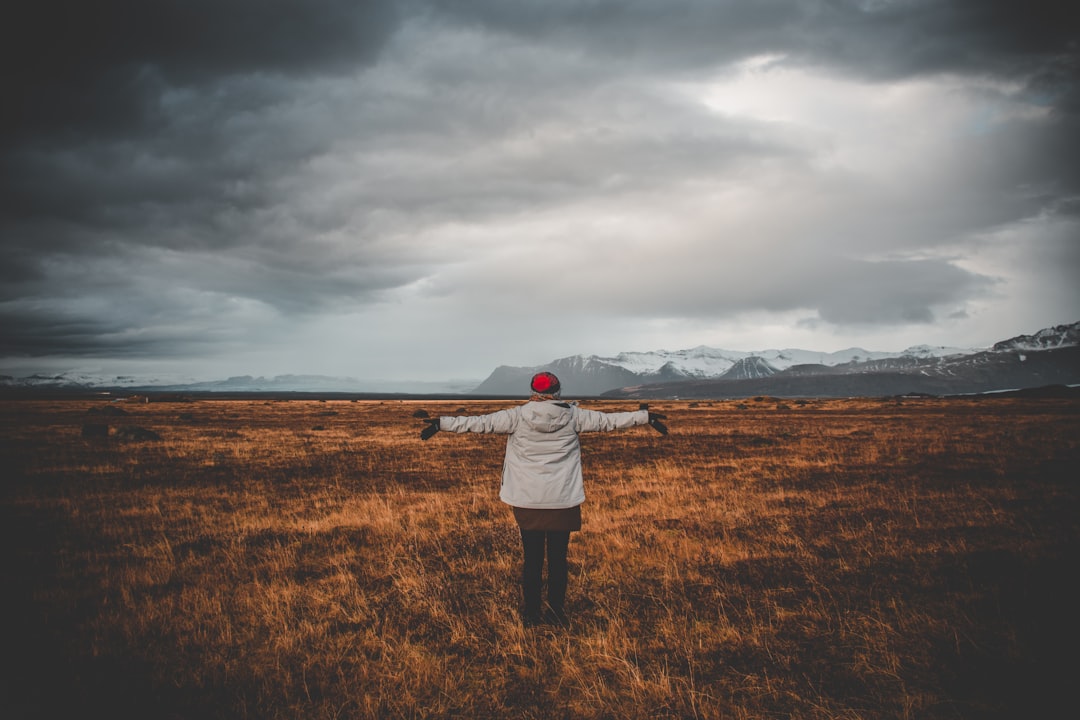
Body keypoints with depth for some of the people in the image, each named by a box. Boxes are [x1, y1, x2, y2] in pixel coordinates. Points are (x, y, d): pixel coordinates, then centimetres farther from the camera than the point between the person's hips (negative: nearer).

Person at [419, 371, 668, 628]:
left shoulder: (517, 416, -5)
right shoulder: (573, 416, -2)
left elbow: (480, 422, -3)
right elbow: (608, 420, 6)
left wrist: (441, 423, 5)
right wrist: (645, 416, 16)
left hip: (528, 502, 0)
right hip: (563, 501, 0)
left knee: (532, 559, 8)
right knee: (558, 559, 9)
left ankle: (531, 614, 14)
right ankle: (557, 612, 15)